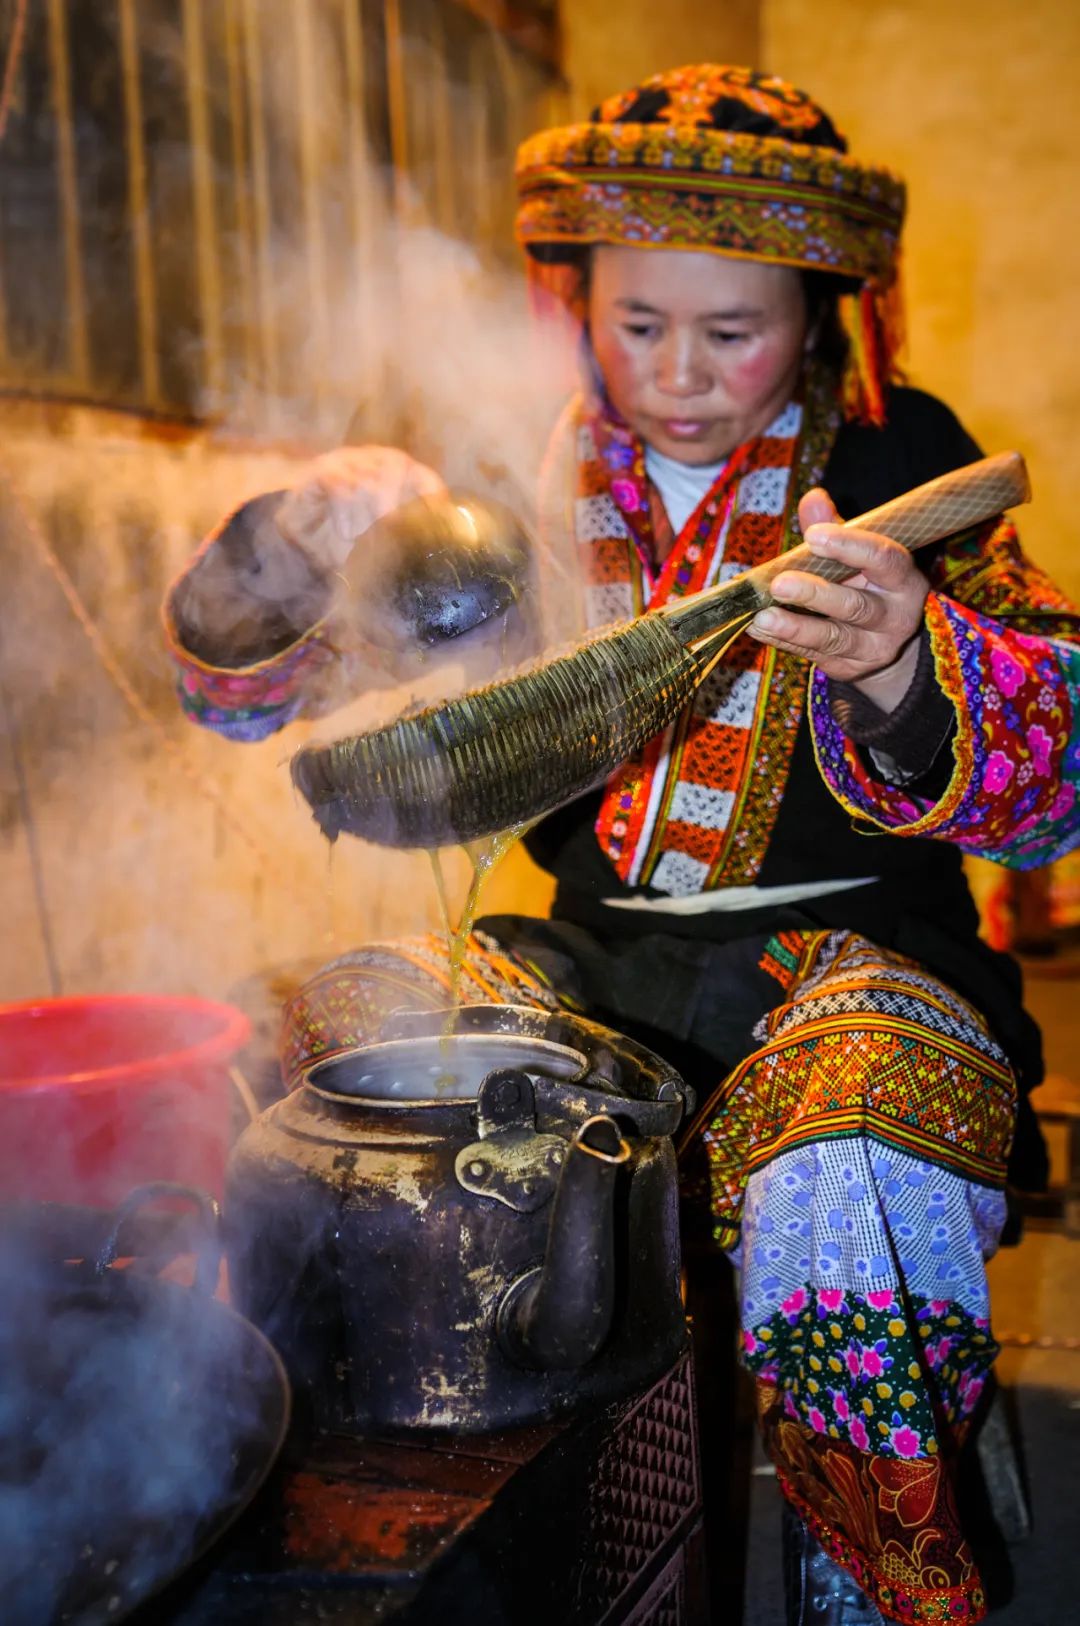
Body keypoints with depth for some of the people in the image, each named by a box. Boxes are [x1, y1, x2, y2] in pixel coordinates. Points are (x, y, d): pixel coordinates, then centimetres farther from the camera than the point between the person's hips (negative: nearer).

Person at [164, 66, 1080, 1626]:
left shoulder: (893, 458, 0)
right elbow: (233, 675, 3)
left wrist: (904, 664, -31)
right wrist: (307, 540, -20)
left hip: (845, 951, -2)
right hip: (589, 953, 3)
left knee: (845, 1183, -35)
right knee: (297, 1049, -21)